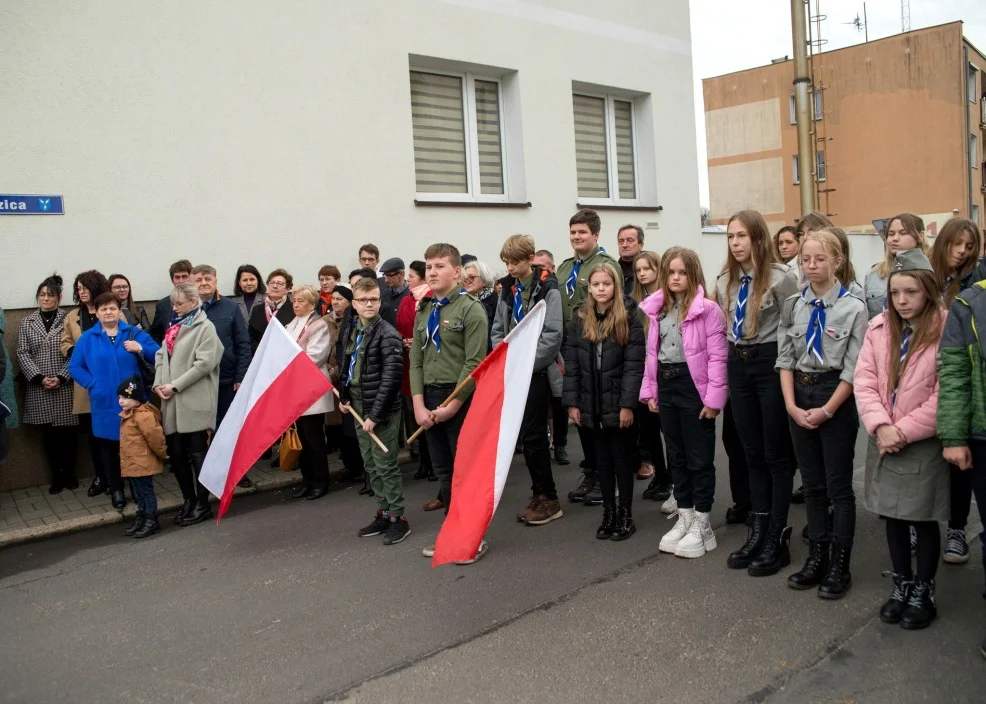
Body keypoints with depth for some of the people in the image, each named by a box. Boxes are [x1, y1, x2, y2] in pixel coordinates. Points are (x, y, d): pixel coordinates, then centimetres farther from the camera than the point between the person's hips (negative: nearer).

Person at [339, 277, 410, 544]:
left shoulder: (388, 334, -14)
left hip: (382, 410, -8)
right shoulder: (352, 333, 10)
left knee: (385, 465, -2)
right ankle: (383, 513, 25)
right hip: (359, 408, 8)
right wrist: (344, 397, 9)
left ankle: (398, 518, 10)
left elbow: (391, 377, -19)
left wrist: (376, 414, -21)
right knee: (371, 465, 13)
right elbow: (346, 366, 22)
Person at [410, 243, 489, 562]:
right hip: (429, 398, 6)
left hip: (460, 398, -6)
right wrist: (419, 404, -2)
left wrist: (452, 405, -15)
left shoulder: (471, 309, -8)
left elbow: (474, 363, -14)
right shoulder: (424, 312, 12)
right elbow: (416, 361, 10)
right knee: (443, 471, 13)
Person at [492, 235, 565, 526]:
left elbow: (552, 335, -16)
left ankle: (548, 499, 7)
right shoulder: (507, 288, 11)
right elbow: (498, 330, 14)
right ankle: (540, 494, 21)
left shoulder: (547, 288, -9)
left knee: (532, 435, -6)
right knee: (528, 435, 10)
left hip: (537, 371, -6)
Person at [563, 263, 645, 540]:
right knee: (602, 460, 12)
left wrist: (628, 404, -16)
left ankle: (625, 515, 18)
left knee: (622, 459, 7)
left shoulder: (628, 318, -6)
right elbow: (571, 364, 4)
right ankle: (608, 512, 22)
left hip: (619, 404, -3)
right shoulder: (580, 318, 6)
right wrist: (572, 402, -1)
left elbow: (634, 364, -11)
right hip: (592, 404, 4)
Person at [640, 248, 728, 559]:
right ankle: (684, 518, 27)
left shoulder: (707, 309, -10)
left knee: (699, 457, 3)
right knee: (676, 455, 15)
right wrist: (649, 390, 8)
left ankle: (702, 525, 15)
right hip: (666, 385, 7)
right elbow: (652, 352, 12)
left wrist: (714, 397, -15)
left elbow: (717, 356, -12)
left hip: (694, 385, -6)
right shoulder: (657, 308, 10)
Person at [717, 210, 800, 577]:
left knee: (776, 453, 4)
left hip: (771, 364, -6)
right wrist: (734, 359, 14)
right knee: (752, 452, 13)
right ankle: (757, 532, 24)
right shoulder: (725, 281, 8)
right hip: (738, 366, 6)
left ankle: (778, 538, 14)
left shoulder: (781, 276, -12)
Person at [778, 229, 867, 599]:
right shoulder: (793, 305, 4)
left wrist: (827, 410, -13)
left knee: (838, 485, 3)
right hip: (800, 393, 4)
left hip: (837, 395, -4)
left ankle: (839, 566, 15)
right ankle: (816, 558, 25)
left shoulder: (853, 307, -9)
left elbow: (853, 367, -10)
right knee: (812, 483, 13)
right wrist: (791, 404, -6)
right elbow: (785, 358, 4)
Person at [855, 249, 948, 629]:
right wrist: (880, 427, -14)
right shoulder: (879, 328, 3)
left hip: (924, 445, -4)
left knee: (924, 520, 9)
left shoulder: (946, 331, -12)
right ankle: (902, 584, 32)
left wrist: (903, 431, -17)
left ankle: (923, 591, 27)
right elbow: (864, 380, -1)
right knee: (893, 516, 15)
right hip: (884, 442, 4)